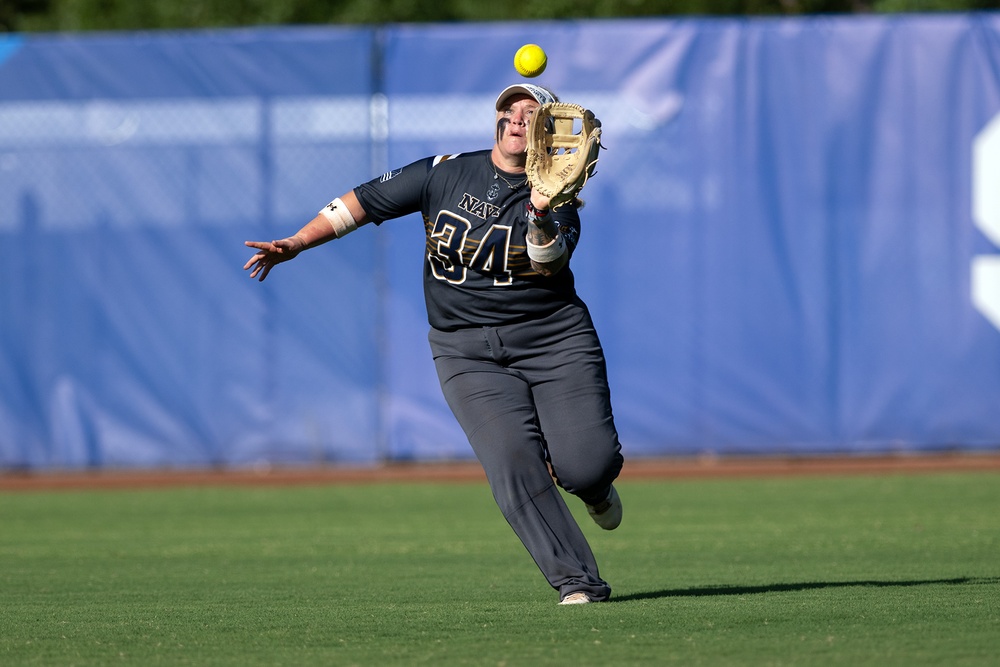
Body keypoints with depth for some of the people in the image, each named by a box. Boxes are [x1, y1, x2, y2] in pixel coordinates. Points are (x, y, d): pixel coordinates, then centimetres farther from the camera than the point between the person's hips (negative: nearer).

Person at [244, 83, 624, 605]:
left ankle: (595, 485, 25)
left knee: (585, 466, -15)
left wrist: (541, 216, -41)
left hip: (554, 341, -1)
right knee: (513, 463, -20)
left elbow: (547, 261, -21)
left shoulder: (559, 197, -1)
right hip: (469, 353, 1)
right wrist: (296, 243, 0)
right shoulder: (447, 174, 5)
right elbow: (364, 202, 8)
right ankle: (578, 582, -16)